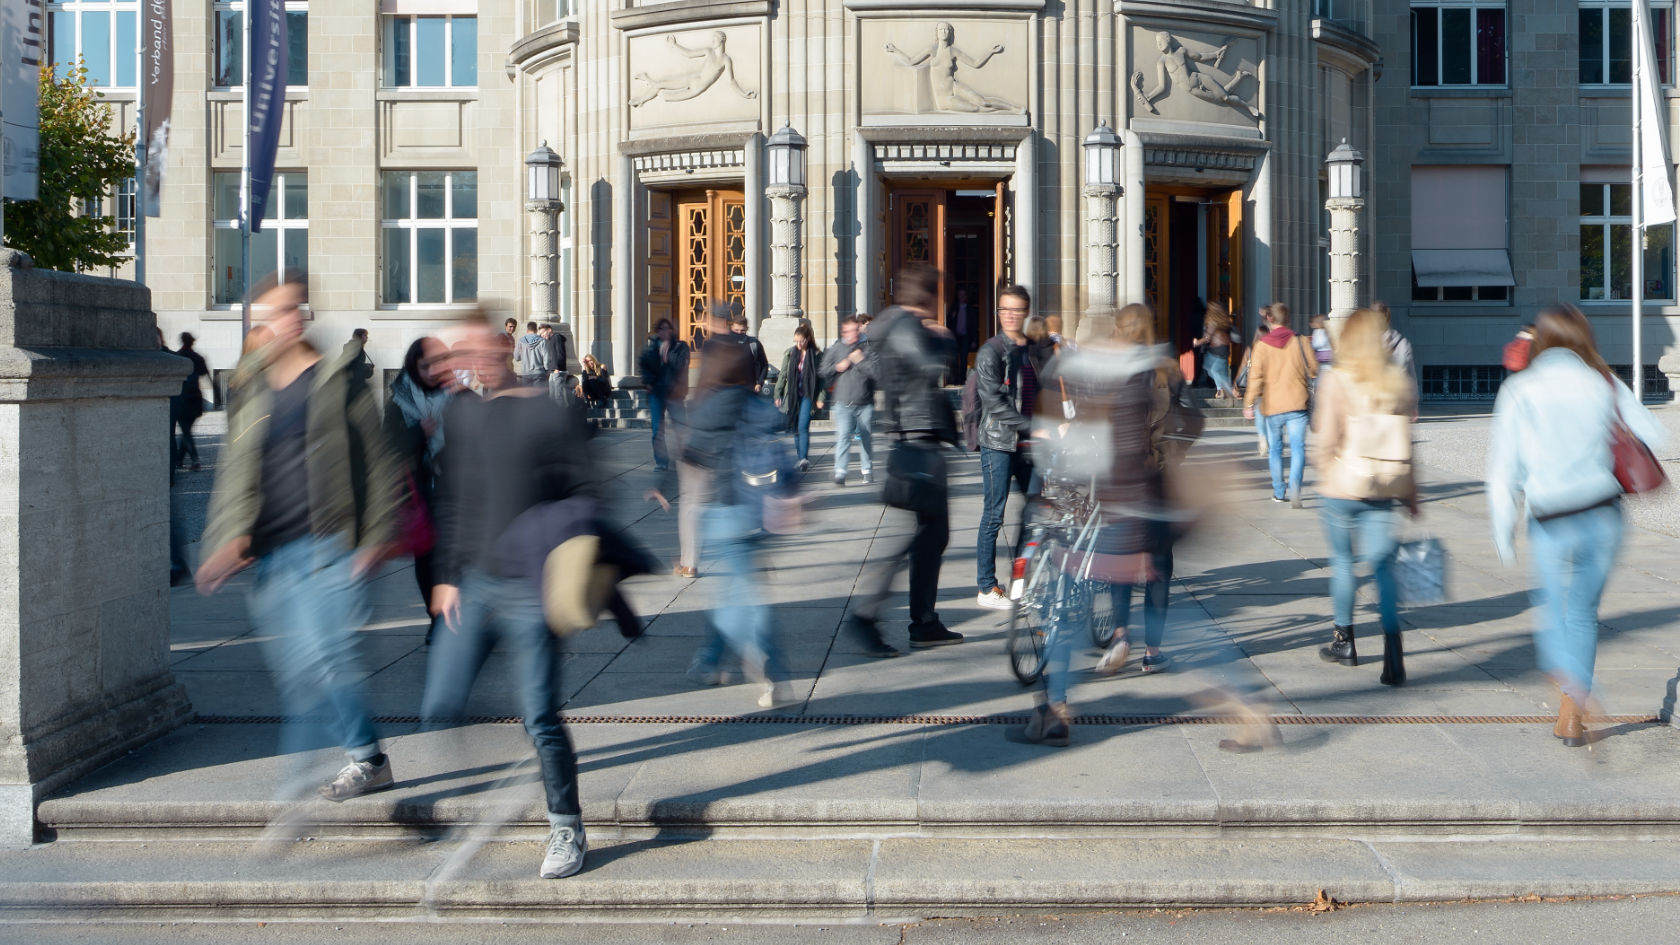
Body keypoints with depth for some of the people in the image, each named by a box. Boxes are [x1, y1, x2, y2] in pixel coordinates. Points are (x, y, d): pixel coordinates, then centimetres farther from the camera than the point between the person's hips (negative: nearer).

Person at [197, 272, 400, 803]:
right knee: (291, 670, 6)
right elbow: (235, 471, 16)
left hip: (327, 541, -5)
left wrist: (377, 535, -5)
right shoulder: (253, 389, 15)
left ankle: (366, 758, 2)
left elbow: (377, 460, 0)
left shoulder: (337, 379, 1)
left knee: (320, 655, -14)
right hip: (268, 550, 6)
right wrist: (229, 538, 5)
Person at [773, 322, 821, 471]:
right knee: (795, 428, 9)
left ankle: (804, 458, -18)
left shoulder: (816, 355, -4)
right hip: (792, 396, 4)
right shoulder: (790, 354, 6)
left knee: (803, 427, -16)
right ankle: (801, 458, 19)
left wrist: (821, 398, -7)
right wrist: (778, 395, 8)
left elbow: (822, 377, -2)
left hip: (808, 395, -4)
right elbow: (783, 375, 11)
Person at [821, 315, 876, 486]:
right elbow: (824, 372, 13)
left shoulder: (867, 348, 4)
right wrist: (837, 368, -4)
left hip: (865, 403, 1)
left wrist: (861, 361, -12)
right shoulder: (835, 349, 8)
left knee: (866, 437, 10)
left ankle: (867, 469, 24)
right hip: (843, 402, -1)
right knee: (843, 436, -14)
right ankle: (840, 471, -18)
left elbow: (876, 372, -5)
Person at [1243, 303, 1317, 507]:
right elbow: (1313, 369, 5)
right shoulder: (1300, 341, 0)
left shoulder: (1262, 345, -2)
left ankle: (1278, 491, 20)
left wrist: (1249, 404, -2)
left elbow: (1255, 376, -6)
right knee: (1298, 447, -4)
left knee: (1275, 449, 14)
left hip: (1272, 406, 0)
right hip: (1297, 404, 0)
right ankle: (1295, 485, -25)